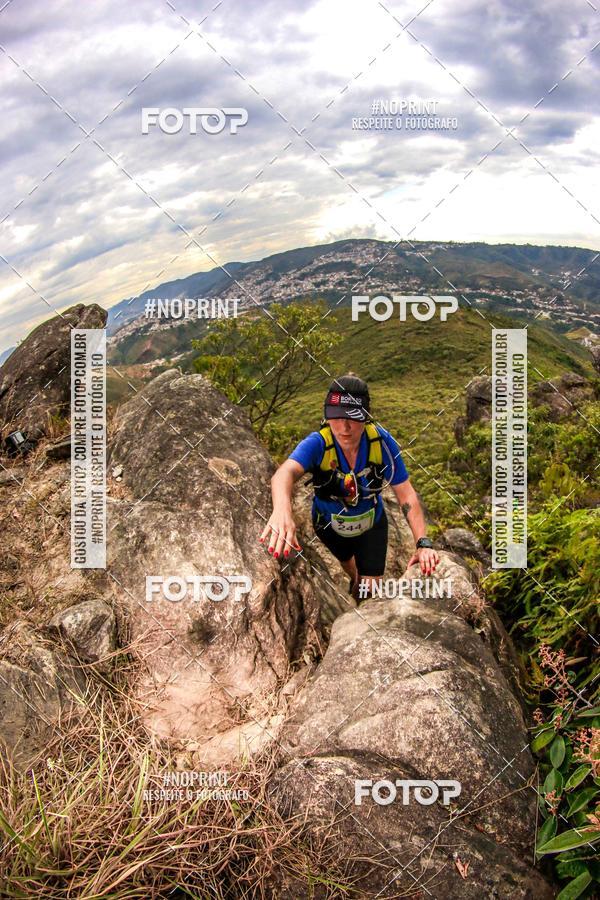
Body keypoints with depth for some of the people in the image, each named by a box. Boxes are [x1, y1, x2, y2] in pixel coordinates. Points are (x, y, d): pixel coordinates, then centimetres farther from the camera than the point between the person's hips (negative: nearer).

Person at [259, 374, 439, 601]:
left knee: (368, 593, 3)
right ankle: (355, 580, 64)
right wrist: (282, 510, -77)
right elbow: (285, 473, -54)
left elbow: (406, 494, -24)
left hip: (371, 525, 0)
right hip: (330, 527, 0)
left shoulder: (382, 442, -29)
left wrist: (423, 543, -36)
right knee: (351, 573, 28)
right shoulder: (317, 444, -35)